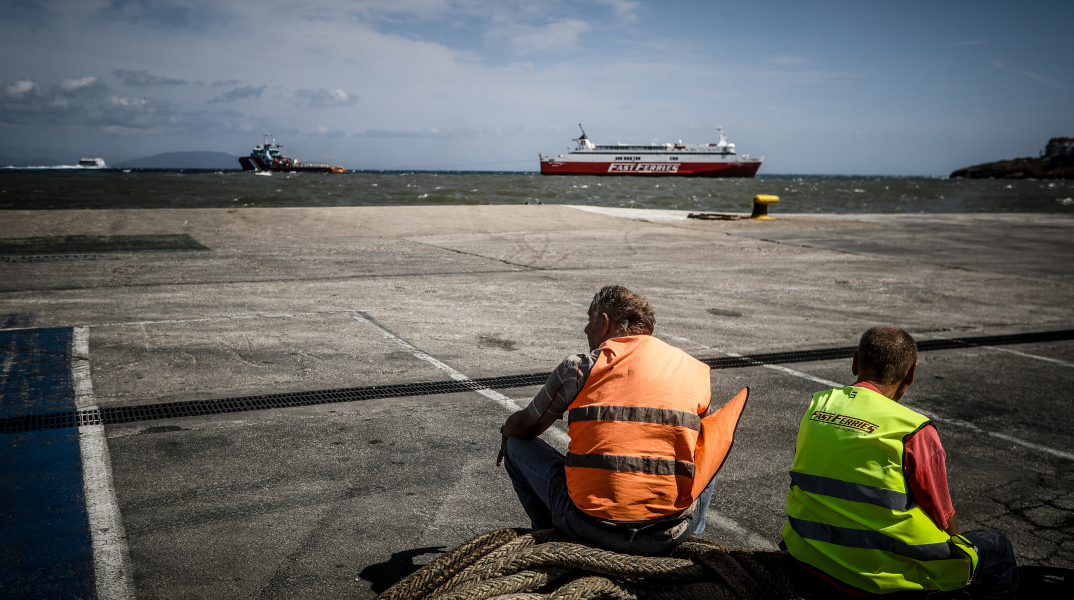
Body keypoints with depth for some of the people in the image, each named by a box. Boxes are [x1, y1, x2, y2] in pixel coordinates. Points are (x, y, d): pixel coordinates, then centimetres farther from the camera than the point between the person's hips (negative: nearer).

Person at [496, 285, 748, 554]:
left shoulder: (579, 366, 0)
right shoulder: (695, 370, 8)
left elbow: (522, 427, 12)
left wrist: (507, 435, 37)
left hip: (592, 527, -3)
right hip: (670, 534, 3)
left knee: (517, 445, 21)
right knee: (709, 453, 32)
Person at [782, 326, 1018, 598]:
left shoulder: (816, 405, 1)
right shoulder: (914, 431, -16)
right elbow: (945, 521, -6)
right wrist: (955, 543, 15)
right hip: (882, 578, -6)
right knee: (996, 548, 17)